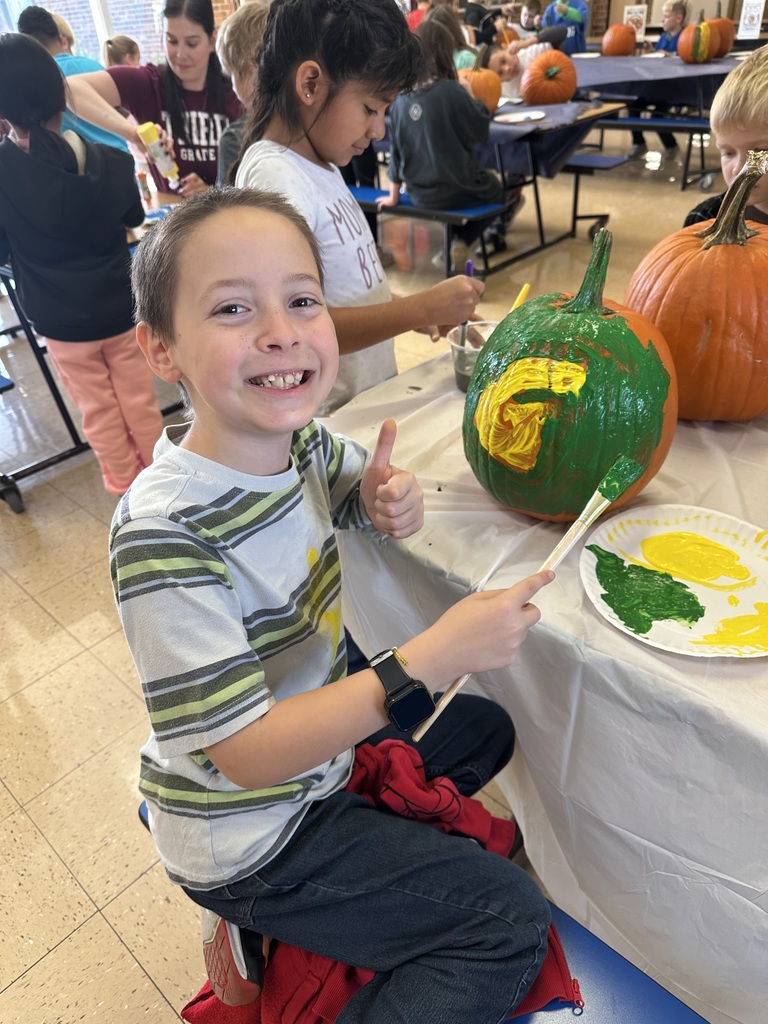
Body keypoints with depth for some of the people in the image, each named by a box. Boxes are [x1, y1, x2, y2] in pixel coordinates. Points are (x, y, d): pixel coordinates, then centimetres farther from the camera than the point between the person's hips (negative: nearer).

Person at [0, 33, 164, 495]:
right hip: (120, 307, 2)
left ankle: (124, 479, 33)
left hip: (60, 318, -1)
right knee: (138, 396, 17)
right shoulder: (111, 161, -10)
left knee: (98, 406, 16)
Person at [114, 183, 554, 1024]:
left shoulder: (297, 437, -11)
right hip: (250, 843, -7)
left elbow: (350, 484, 11)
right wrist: (429, 658, -35)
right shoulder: (164, 536, -34)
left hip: (312, 738, 7)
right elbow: (249, 755, -31)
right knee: (511, 927, 1)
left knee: (486, 730, 25)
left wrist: (386, 503, -13)